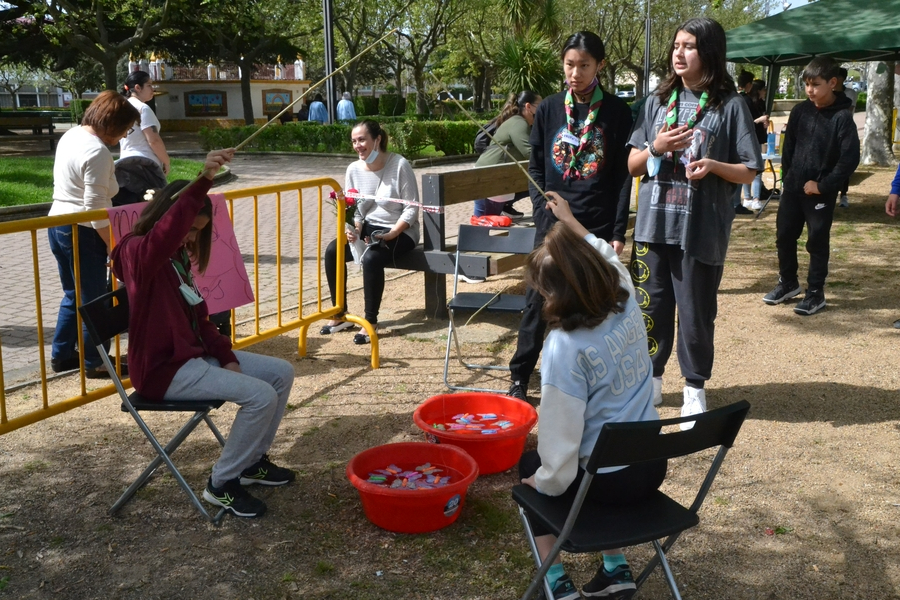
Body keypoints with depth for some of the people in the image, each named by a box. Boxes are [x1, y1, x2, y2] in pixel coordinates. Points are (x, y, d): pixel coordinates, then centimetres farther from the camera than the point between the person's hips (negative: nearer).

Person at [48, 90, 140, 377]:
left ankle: (61, 355, 28)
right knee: (94, 299, 3)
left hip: (58, 225, 10)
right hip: (82, 232, -10)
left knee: (73, 295, 20)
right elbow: (96, 208, -23)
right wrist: (116, 246, -17)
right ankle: (95, 362, 13)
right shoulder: (97, 152, -20)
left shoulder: (70, 135, 9)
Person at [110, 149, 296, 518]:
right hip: (163, 368, -10)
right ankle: (221, 484, -5)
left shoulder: (177, 257, 13)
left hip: (193, 354, 10)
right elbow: (165, 231, -42)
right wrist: (203, 181, -53)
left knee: (282, 373, 7)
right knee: (261, 396, -22)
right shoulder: (137, 253, -16)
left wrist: (227, 357, 0)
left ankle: (252, 461, 19)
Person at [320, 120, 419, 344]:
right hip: (369, 228, 6)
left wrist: (391, 234, -24)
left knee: (371, 258, -34)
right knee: (332, 251, -17)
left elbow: (412, 209, -14)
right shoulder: (354, 169, -1)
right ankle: (340, 315, -5)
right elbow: (353, 209, 6)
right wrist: (353, 229, -15)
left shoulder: (400, 165, -16)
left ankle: (371, 321, -17)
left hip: (400, 232, -6)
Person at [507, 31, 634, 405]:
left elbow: (624, 174, -2)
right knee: (538, 300, 3)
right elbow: (535, 167, 7)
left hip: (598, 226, -1)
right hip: (553, 223, 1)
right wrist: (543, 215, -5)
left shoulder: (617, 111, -1)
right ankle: (519, 377, 13)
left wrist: (619, 231, -6)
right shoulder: (548, 109, 4)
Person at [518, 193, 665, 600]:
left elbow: (561, 434, -22)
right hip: (651, 467, 6)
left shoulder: (565, 346, -26)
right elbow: (608, 257, 16)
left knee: (529, 466, 24)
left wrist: (545, 481, -5)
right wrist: (569, 220, 27)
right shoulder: (627, 302, -8)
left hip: (605, 481, -6)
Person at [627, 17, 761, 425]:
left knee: (695, 311, 5)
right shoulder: (658, 102, 8)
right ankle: (651, 379, 28)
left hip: (701, 228, -3)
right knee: (651, 305, 11)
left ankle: (694, 388, 22)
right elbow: (632, 166, 9)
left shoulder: (730, 105, -3)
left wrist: (713, 165, -19)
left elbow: (749, 172, -1)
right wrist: (655, 147, -11)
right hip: (654, 224, 4)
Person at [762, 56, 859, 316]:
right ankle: (788, 283, 30)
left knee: (817, 243, 4)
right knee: (784, 236, 11)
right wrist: (788, 175, 5)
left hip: (821, 193, -5)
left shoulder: (842, 117, -12)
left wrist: (823, 185, -16)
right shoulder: (800, 111, 2)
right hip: (792, 188, 5)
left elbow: (851, 158, -16)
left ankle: (815, 293, 16)